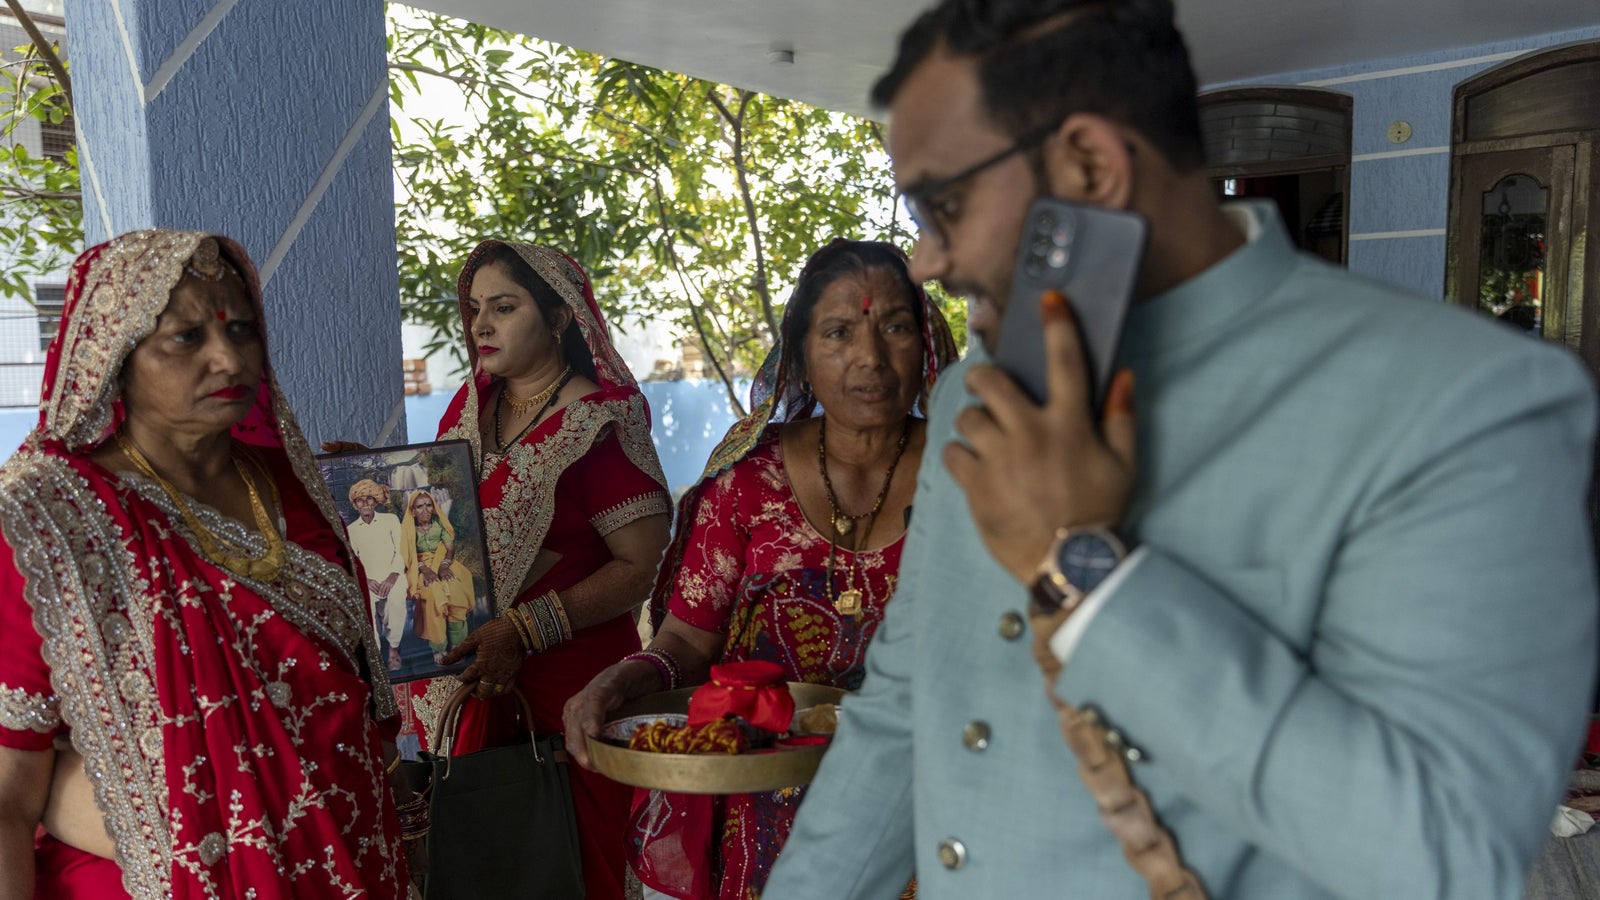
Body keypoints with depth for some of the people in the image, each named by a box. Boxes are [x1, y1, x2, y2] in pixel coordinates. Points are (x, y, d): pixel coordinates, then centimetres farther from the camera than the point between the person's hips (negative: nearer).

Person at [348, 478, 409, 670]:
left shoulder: (391, 519, 11)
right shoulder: (350, 530, 15)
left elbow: (400, 551, 4)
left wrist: (393, 576, -12)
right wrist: (365, 580, -11)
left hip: (392, 577, -1)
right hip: (367, 581, 1)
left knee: (396, 599, -36)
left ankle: (394, 648, -16)